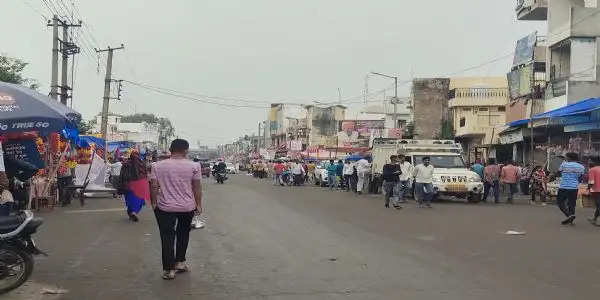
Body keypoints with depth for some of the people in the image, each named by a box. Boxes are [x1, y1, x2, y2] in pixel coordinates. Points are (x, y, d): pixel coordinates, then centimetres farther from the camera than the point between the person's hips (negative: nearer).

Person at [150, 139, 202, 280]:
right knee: (183, 234, 21)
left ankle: (169, 269, 3)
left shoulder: (158, 166, -3)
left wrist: (154, 202, 9)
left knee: (167, 237, 4)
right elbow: (197, 188, -3)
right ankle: (180, 262, 25)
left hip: (165, 207, -1)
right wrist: (198, 205, 6)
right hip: (187, 207, 1)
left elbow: (154, 187, -2)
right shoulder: (193, 166, -5)